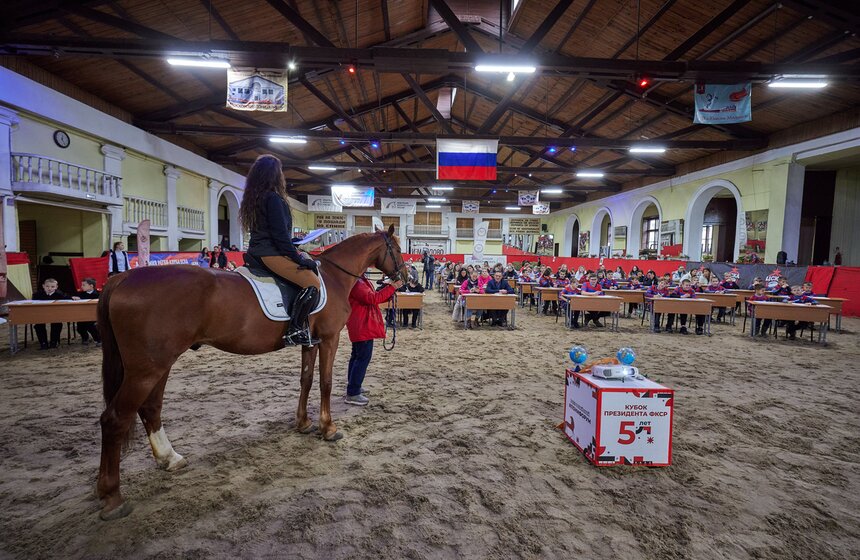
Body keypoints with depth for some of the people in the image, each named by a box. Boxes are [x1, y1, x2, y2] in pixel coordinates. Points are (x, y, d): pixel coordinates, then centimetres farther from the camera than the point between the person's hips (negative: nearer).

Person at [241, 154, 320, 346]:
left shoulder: (253, 198, 16)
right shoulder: (273, 198, -13)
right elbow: (280, 235, -17)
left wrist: (296, 255, 19)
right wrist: (298, 258, -11)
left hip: (258, 251, 10)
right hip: (271, 253, -10)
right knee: (312, 281, -18)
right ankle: (295, 329, -21)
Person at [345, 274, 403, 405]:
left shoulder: (361, 280, 14)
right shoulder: (355, 282, -20)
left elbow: (372, 296, 15)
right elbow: (372, 298, -29)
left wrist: (391, 289, 2)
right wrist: (392, 287, -26)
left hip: (361, 326, 11)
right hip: (362, 327, -11)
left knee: (357, 355, 21)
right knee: (363, 358, -6)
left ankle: (353, 386, 36)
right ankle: (352, 394, 1)